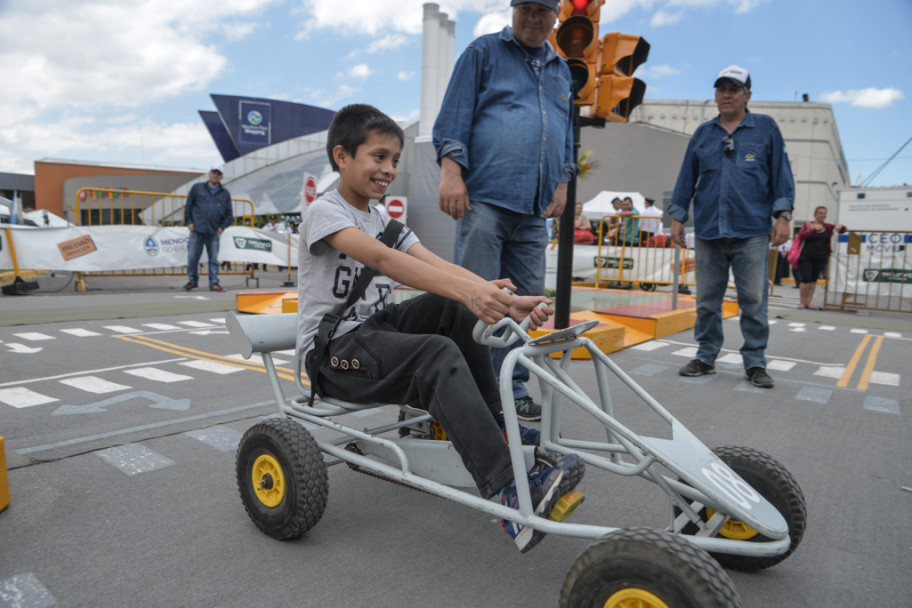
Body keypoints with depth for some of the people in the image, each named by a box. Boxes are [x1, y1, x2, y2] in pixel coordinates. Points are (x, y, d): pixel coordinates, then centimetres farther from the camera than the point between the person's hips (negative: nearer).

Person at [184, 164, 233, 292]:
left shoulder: (225, 193, 11)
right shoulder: (197, 188, 10)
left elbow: (229, 214, 13)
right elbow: (188, 205, 12)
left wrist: (222, 227, 1)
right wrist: (188, 222, 3)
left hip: (214, 232, 0)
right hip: (197, 230, 0)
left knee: (214, 259, 1)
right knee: (192, 257, 1)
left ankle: (214, 283, 7)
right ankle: (192, 281, 16)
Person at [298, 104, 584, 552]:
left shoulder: (384, 221, 12)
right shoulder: (325, 212, -11)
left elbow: (438, 266, -5)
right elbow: (381, 259, -32)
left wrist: (506, 300, -22)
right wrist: (466, 288, -47)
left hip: (376, 330, 7)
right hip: (332, 351, -7)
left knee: (454, 309, -13)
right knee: (438, 353, -30)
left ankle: (494, 422, -3)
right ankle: (508, 491, -36)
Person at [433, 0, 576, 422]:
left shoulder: (561, 72, 26)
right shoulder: (483, 52, 10)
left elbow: (566, 135, 29)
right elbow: (455, 115, 0)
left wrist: (562, 183, 16)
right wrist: (451, 171, -12)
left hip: (534, 211, 6)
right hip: (485, 198, -5)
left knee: (526, 303, 6)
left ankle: (513, 389, 17)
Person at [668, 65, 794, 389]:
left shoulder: (766, 128, 9)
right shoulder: (703, 133, 15)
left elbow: (781, 173, 5)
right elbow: (687, 177, 15)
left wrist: (783, 215, -4)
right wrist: (677, 217, 9)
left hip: (752, 231, -2)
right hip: (708, 231, 3)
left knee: (753, 300, -2)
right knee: (707, 300, 6)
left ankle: (755, 362, 8)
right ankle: (706, 357, 16)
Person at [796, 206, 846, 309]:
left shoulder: (828, 227, 9)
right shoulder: (807, 225, 3)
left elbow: (843, 229, 14)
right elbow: (801, 235, -13)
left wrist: (840, 227, -8)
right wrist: (814, 229, -17)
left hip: (820, 258, 3)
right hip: (806, 257, -3)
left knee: (814, 280, 6)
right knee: (806, 279, -10)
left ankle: (808, 302, 10)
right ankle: (802, 302, 1)